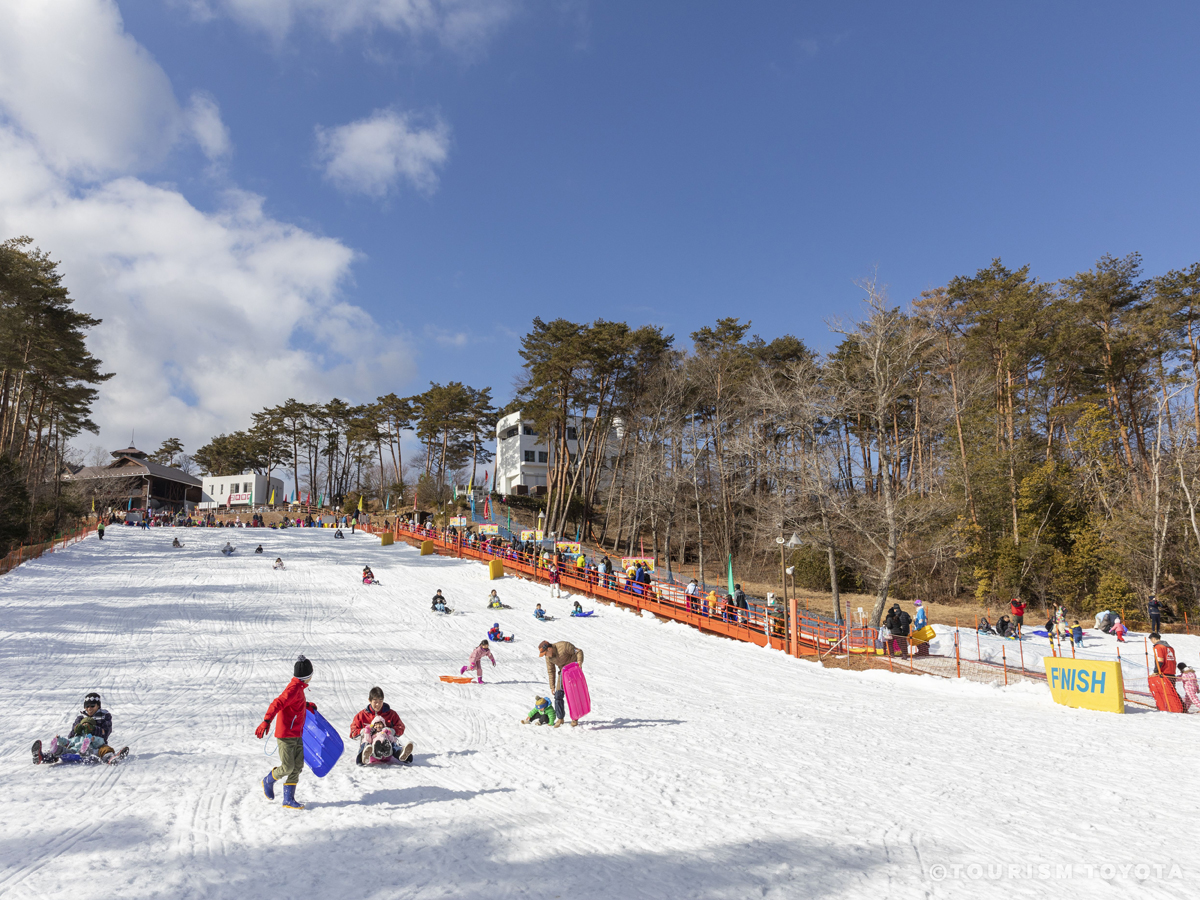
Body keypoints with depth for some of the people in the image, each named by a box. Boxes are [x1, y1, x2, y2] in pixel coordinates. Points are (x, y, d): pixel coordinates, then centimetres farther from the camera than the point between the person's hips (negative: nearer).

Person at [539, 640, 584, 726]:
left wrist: (579, 663, -33)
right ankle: (560, 718, 9)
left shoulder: (564, 646, -27)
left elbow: (579, 652, -18)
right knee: (558, 695, -4)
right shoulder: (548, 657, -8)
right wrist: (552, 686, 2)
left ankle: (575, 718, 9)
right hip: (563, 672, 5)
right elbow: (551, 671, 2)